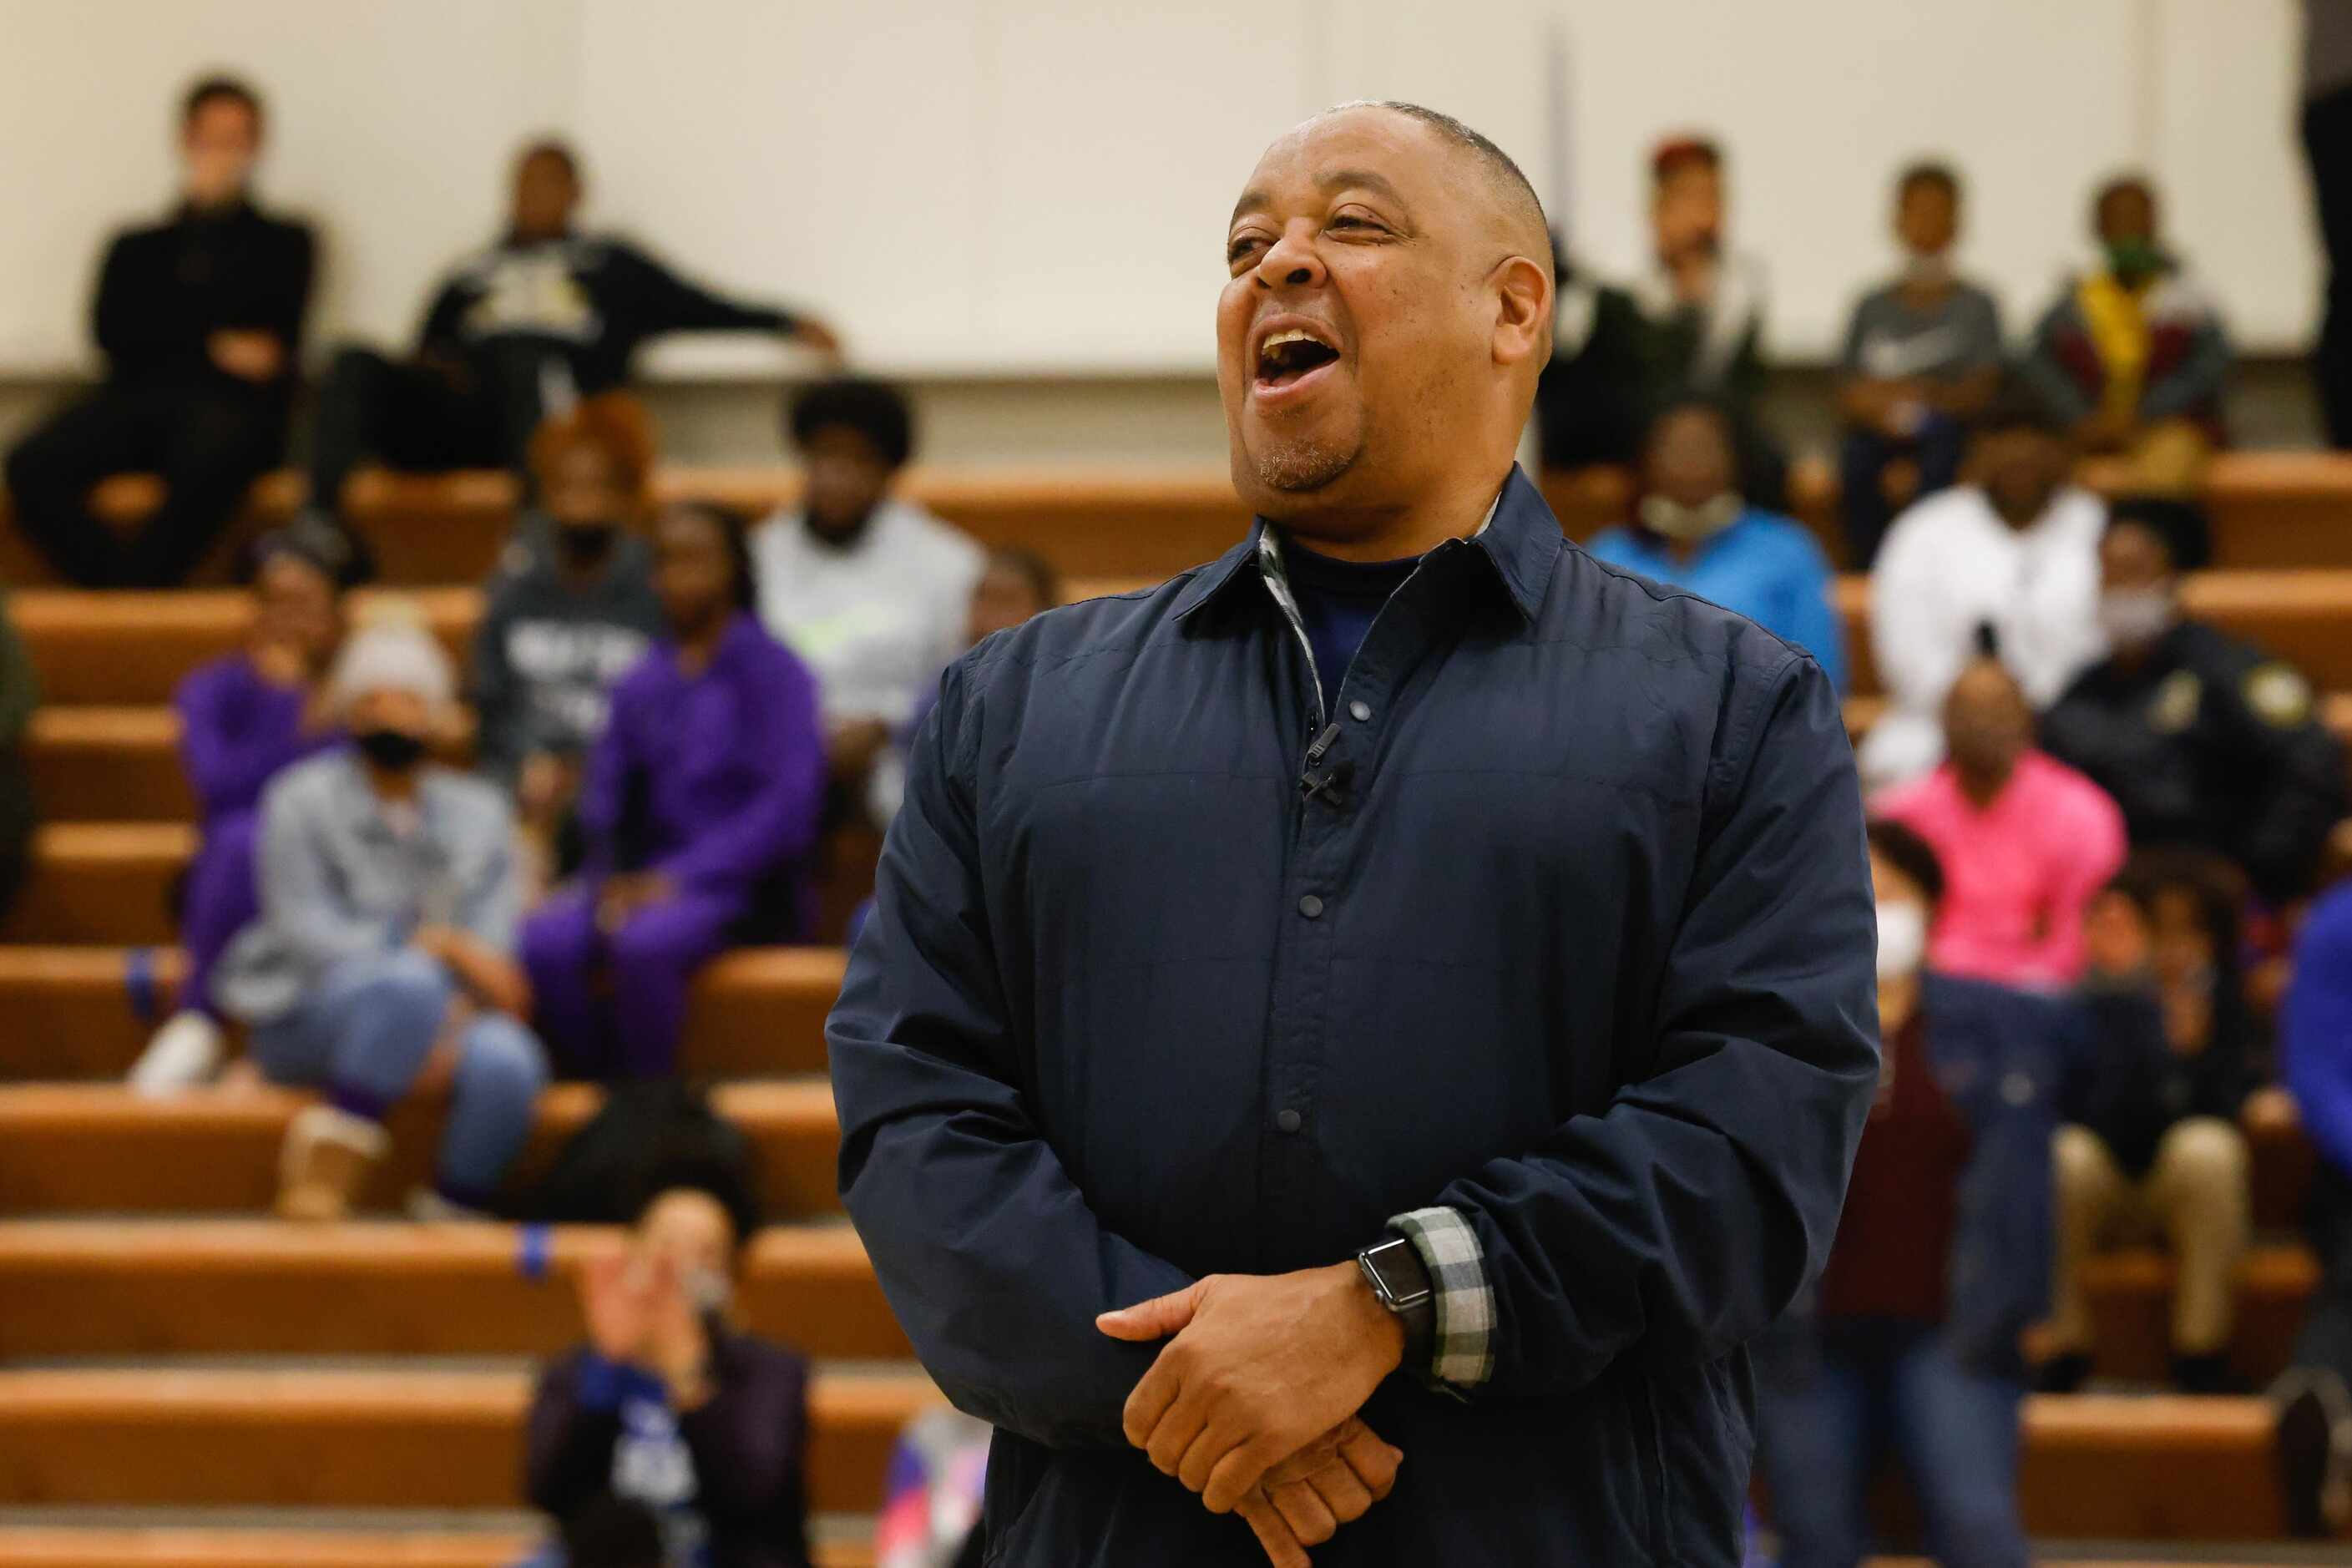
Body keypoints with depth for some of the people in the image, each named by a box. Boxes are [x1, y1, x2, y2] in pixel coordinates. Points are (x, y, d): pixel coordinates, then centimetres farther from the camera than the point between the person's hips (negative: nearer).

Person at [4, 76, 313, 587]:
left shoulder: (282, 243, 22)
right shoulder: (137, 248, 26)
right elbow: (113, 332, 9)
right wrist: (212, 344, -2)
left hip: (229, 402, -2)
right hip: (139, 393, 2)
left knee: (210, 460, -41)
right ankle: (109, 588, -37)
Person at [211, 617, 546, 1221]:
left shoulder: (479, 813, 14)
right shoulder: (302, 801, 3)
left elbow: (492, 947, 2)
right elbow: (308, 933, -8)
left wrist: (455, 1018, -20)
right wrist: (439, 944, -20)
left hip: (447, 1016, 3)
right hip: (303, 1021, -3)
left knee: (506, 1061, -32)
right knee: (409, 982, -38)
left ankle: (453, 1212, -14)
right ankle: (324, 1173, -32)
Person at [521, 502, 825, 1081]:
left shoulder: (774, 673, -1)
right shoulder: (642, 682, 15)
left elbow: (787, 808, -10)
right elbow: (605, 790, 15)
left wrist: (678, 879, -16)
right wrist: (611, 876, -6)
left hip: (737, 882, -5)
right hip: (643, 876, 5)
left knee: (643, 943, -36)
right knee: (546, 943, -27)